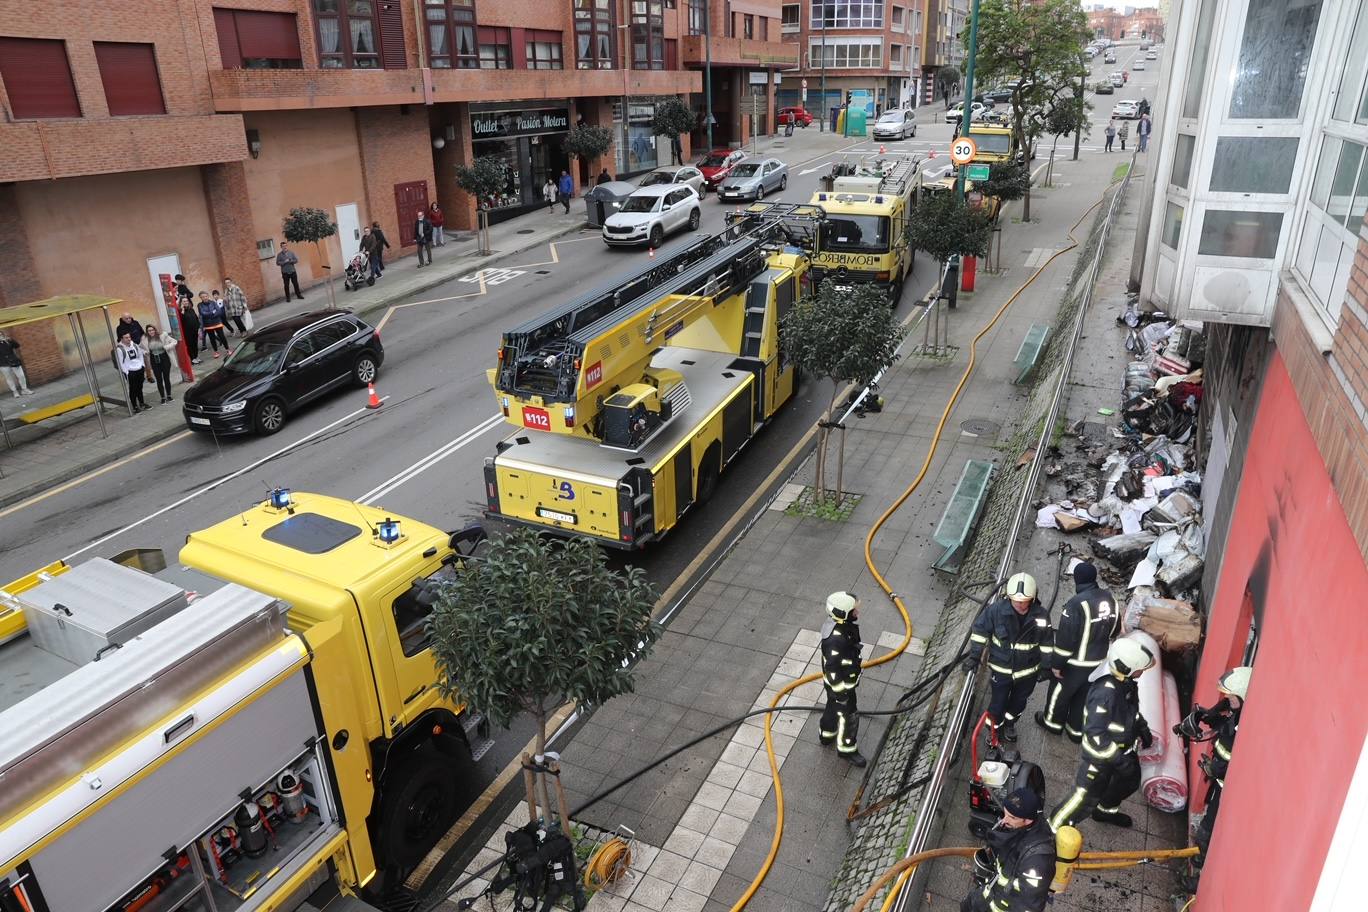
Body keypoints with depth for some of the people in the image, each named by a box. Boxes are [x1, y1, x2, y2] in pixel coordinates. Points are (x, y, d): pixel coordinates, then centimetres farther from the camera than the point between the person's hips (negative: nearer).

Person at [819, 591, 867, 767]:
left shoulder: (845, 626, -10)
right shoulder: (835, 640, -40)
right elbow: (831, 669, -30)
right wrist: (840, 692, -20)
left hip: (846, 678, 9)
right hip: (840, 684, -9)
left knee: (833, 708, 29)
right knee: (848, 716, 12)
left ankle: (826, 735, 53)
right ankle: (847, 749, 35)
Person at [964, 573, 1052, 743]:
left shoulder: (1040, 616, -18)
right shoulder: (997, 609, -24)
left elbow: (1046, 643, -2)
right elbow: (980, 628, -10)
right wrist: (975, 655, -11)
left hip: (1027, 671, 2)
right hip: (1001, 669, -2)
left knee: (1019, 702, 22)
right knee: (998, 702, 10)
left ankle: (1009, 724, 50)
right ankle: (994, 729, 38)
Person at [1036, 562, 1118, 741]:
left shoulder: (1077, 604, -29)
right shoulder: (1109, 599, -6)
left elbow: (1065, 639, -25)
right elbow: (1114, 629, 9)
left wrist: (1057, 663, -14)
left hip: (1075, 663, -6)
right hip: (1100, 661, 6)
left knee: (1060, 691, 18)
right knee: (1085, 696, 23)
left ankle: (1053, 722, 38)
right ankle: (1077, 731, 37)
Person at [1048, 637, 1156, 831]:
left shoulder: (1127, 682, -9)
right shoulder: (1105, 692, -38)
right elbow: (1095, 733, -35)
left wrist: (1143, 728, 12)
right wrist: (1119, 758, -30)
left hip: (1121, 747, 9)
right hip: (1100, 753, -9)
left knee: (1130, 780, 29)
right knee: (1086, 796, -2)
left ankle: (1105, 811, 54)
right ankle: (1053, 830, 14)